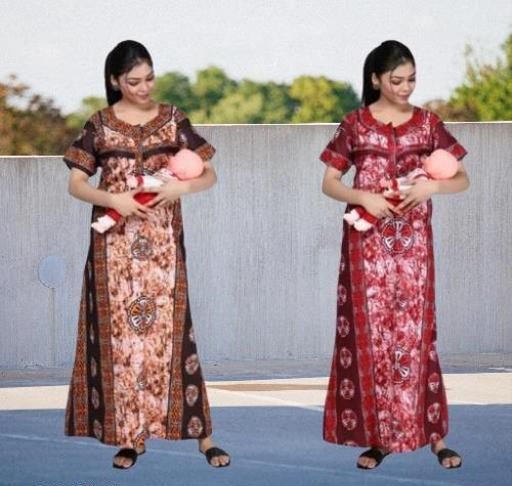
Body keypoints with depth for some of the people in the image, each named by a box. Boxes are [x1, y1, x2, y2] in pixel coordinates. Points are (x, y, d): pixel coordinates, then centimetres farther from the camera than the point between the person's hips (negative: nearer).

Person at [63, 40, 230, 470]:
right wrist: (112, 199, -16)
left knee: (169, 330, -1)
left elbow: (209, 175, 5)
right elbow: (76, 184, 2)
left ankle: (201, 434, 2)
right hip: (115, 244, 0)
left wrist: (182, 187, -15)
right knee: (120, 334, 0)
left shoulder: (173, 120, 4)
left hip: (162, 243, 0)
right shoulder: (100, 125, 2)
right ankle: (128, 435, 7)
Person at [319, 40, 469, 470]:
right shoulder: (355, 125, 2)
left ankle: (432, 433, 4)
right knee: (371, 334, 0)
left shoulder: (428, 124, 4)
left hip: (412, 243, 1)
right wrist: (364, 197, -14)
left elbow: (462, 179, 6)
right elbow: (329, 183, 4)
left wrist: (432, 186, -14)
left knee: (415, 333, 1)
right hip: (367, 243, -1)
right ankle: (376, 435, 5)